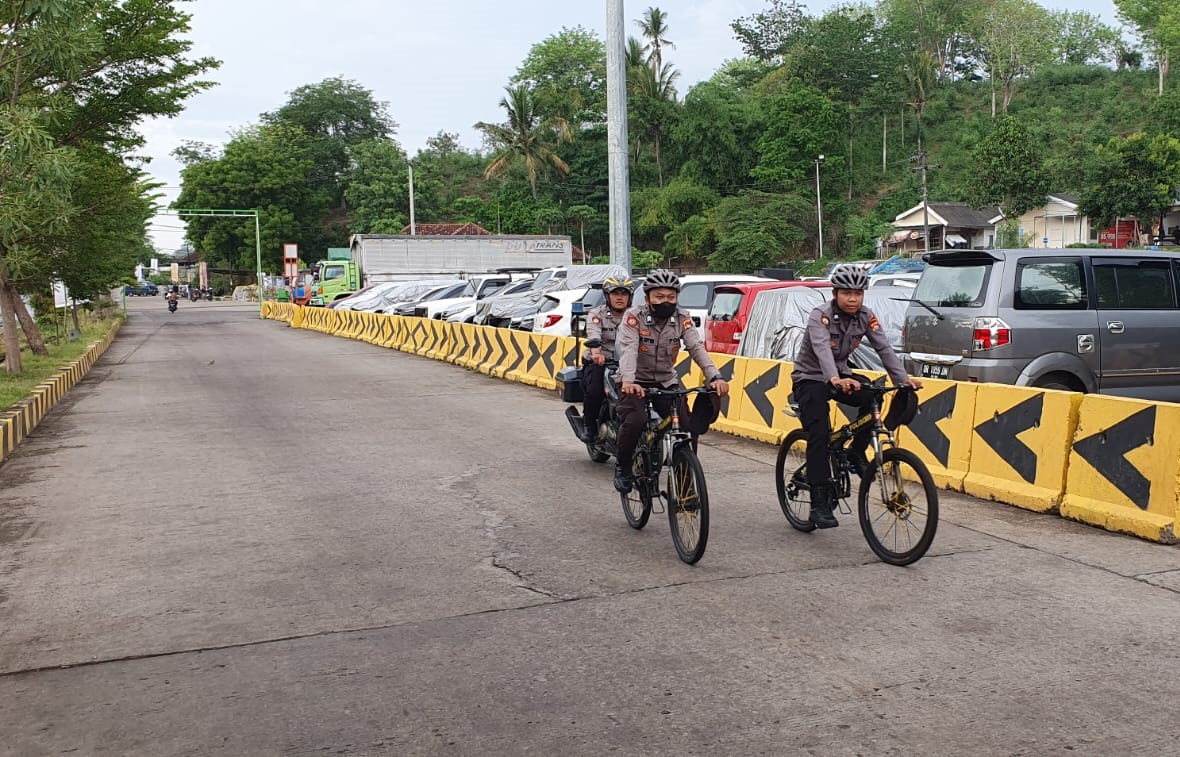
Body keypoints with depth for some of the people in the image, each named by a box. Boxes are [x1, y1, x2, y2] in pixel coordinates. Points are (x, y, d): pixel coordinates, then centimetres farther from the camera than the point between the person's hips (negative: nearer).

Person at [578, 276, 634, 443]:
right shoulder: (597, 314, -1)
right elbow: (593, 335, -22)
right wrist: (596, 352, -44)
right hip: (598, 362, -3)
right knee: (594, 392, -29)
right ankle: (589, 426, -3)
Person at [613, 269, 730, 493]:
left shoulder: (682, 319, -7)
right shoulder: (634, 317, -16)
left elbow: (697, 348, -18)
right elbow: (628, 350, -29)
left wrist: (715, 377, -36)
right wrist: (628, 381, -48)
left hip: (667, 382, 3)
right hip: (637, 382, -3)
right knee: (634, 422, -28)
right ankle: (622, 467, -2)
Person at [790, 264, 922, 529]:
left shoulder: (866, 317, -7)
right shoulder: (820, 316, -23)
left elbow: (884, 348, -16)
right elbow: (822, 349, -40)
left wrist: (903, 379, -32)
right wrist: (835, 380, -58)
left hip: (840, 375, 5)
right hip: (810, 378, -5)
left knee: (873, 398, -25)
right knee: (819, 434, -20)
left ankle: (857, 452, -3)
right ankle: (820, 503, -17)